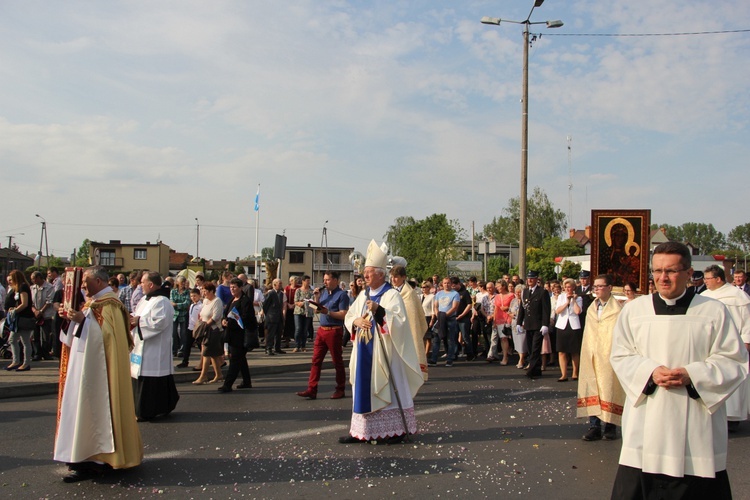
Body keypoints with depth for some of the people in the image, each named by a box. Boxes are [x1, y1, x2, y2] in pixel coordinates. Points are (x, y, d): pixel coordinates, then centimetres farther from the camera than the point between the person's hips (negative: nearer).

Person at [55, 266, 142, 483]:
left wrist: (82, 319, -28)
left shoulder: (108, 304, -14)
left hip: (97, 368, -10)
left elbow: (105, 333, -24)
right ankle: (93, 455, 19)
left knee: (91, 408, -9)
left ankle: (92, 460, -5)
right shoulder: (97, 302, 16)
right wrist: (71, 317, 4)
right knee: (90, 408, 12)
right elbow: (86, 330, 18)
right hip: (90, 366, 10)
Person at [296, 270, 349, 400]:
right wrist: (316, 297, 3)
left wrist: (328, 312, -25)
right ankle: (311, 390, 4)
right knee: (316, 360, 3)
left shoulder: (341, 295, -9)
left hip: (334, 331, -7)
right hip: (321, 329, 7)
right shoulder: (324, 292, 12)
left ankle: (340, 389, 16)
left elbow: (343, 315, -16)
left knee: (337, 361, 5)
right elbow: (317, 309, 17)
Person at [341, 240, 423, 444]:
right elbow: (348, 317, 14)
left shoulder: (392, 295, -9)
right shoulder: (363, 295, 13)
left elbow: (400, 321, -18)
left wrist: (379, 310, -28)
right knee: (364, 388, 8)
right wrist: (356, 321, -7)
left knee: (388, 388, -2)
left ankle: (397, 429, 7)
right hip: (364, 351, 7)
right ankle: (362, 430, 14)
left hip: (384, 352, -7)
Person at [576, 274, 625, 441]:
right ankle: (594, 426, 6)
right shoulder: (591, 309, 14)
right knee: (592, 390, 2)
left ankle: (610, 426, 13)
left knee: (609, 389, 1)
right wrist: (587, 354, 10)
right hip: (591, 356, 5)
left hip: (608, 356, -5)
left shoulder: (617, 309, -5)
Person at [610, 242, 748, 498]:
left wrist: (692, 375, -14)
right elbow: (620, 356, 6)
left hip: (696, 425, -1)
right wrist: (651, 372, -13)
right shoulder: (634, 309, 5)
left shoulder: (714, 311, 1)